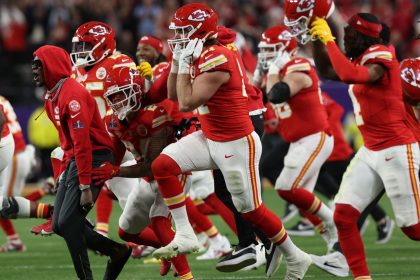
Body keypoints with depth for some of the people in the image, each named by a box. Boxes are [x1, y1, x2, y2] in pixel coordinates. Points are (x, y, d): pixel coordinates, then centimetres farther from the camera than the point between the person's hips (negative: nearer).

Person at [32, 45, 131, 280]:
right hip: (73, 161, 10)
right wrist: (65, 170, 18)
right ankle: (117, 252, 17)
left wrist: (85, 187, -24)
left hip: (94, 160, -10)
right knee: (59, 225, 6)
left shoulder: (72, 95, -19)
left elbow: (82, 143, -23)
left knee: (68, 223, -15)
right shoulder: (52, 97, 12)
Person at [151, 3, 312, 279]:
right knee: (163, 165, -7)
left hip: (237, 144, -9)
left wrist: (184, 64, -18)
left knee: (251, 209, 3)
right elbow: (173, 95, 13)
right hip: (210, 139, 9)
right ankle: (184, 235, -3)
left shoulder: (217, 60, -24)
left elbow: (186, 103, -24)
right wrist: (176, 59, 3)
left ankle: (295, 258, 23)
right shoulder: (201, 57, 5)